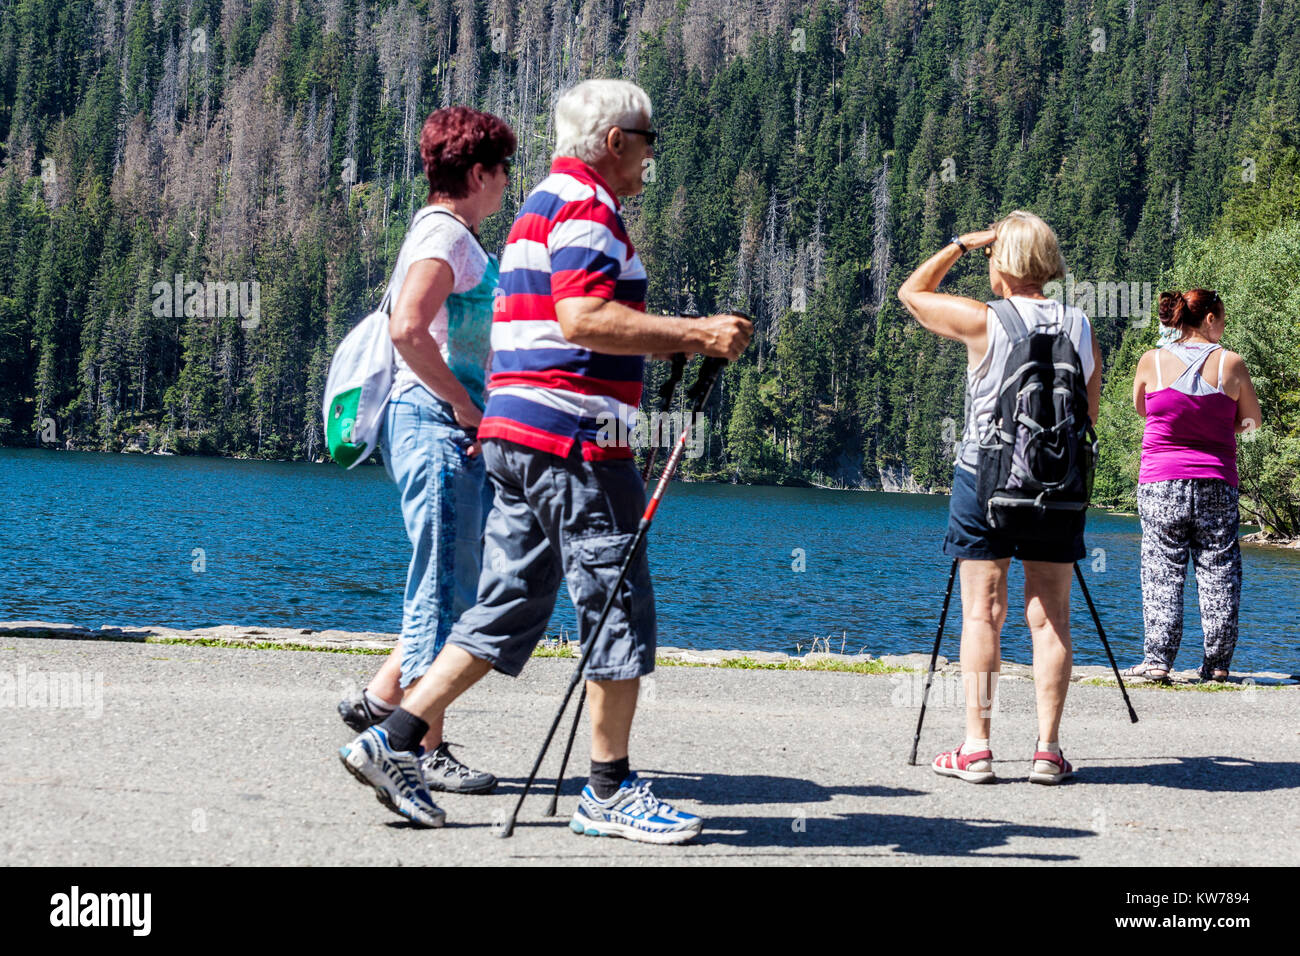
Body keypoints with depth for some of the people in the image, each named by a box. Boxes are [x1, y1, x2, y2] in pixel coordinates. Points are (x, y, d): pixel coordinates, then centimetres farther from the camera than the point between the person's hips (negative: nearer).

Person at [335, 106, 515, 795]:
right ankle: (428, 750, 0)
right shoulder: (443, 235, -12)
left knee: (460, 585, 14)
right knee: (443, 588, -6)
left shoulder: (456, 238, 19)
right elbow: (407, 329, -27)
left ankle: (378, 700, 20)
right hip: (435, 421, -10)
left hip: (458, 428, 10)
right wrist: (462, 404, -19)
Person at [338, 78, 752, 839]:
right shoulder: (587, 206, -9)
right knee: (619, 605, -3)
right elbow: (583, 319, -23)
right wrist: (696, 334, -19)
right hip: (572, 435, -10)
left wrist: (684, 341, 23)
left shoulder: (545, 203, 23)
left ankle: (393, 744, 8)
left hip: (520, 434, 10)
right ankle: (610, 791, 3)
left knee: (510, 606, 11)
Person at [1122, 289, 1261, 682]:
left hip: (1160, 484, 0)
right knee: (1219, 574, 7)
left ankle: (1157, 659, -2)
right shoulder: (1230, 364, -3)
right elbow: (1251, 420, 9)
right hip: (1216, 484, 0)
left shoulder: (1152, 362, -2)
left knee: (1162, 572, 3)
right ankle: (1217, 663, 8)